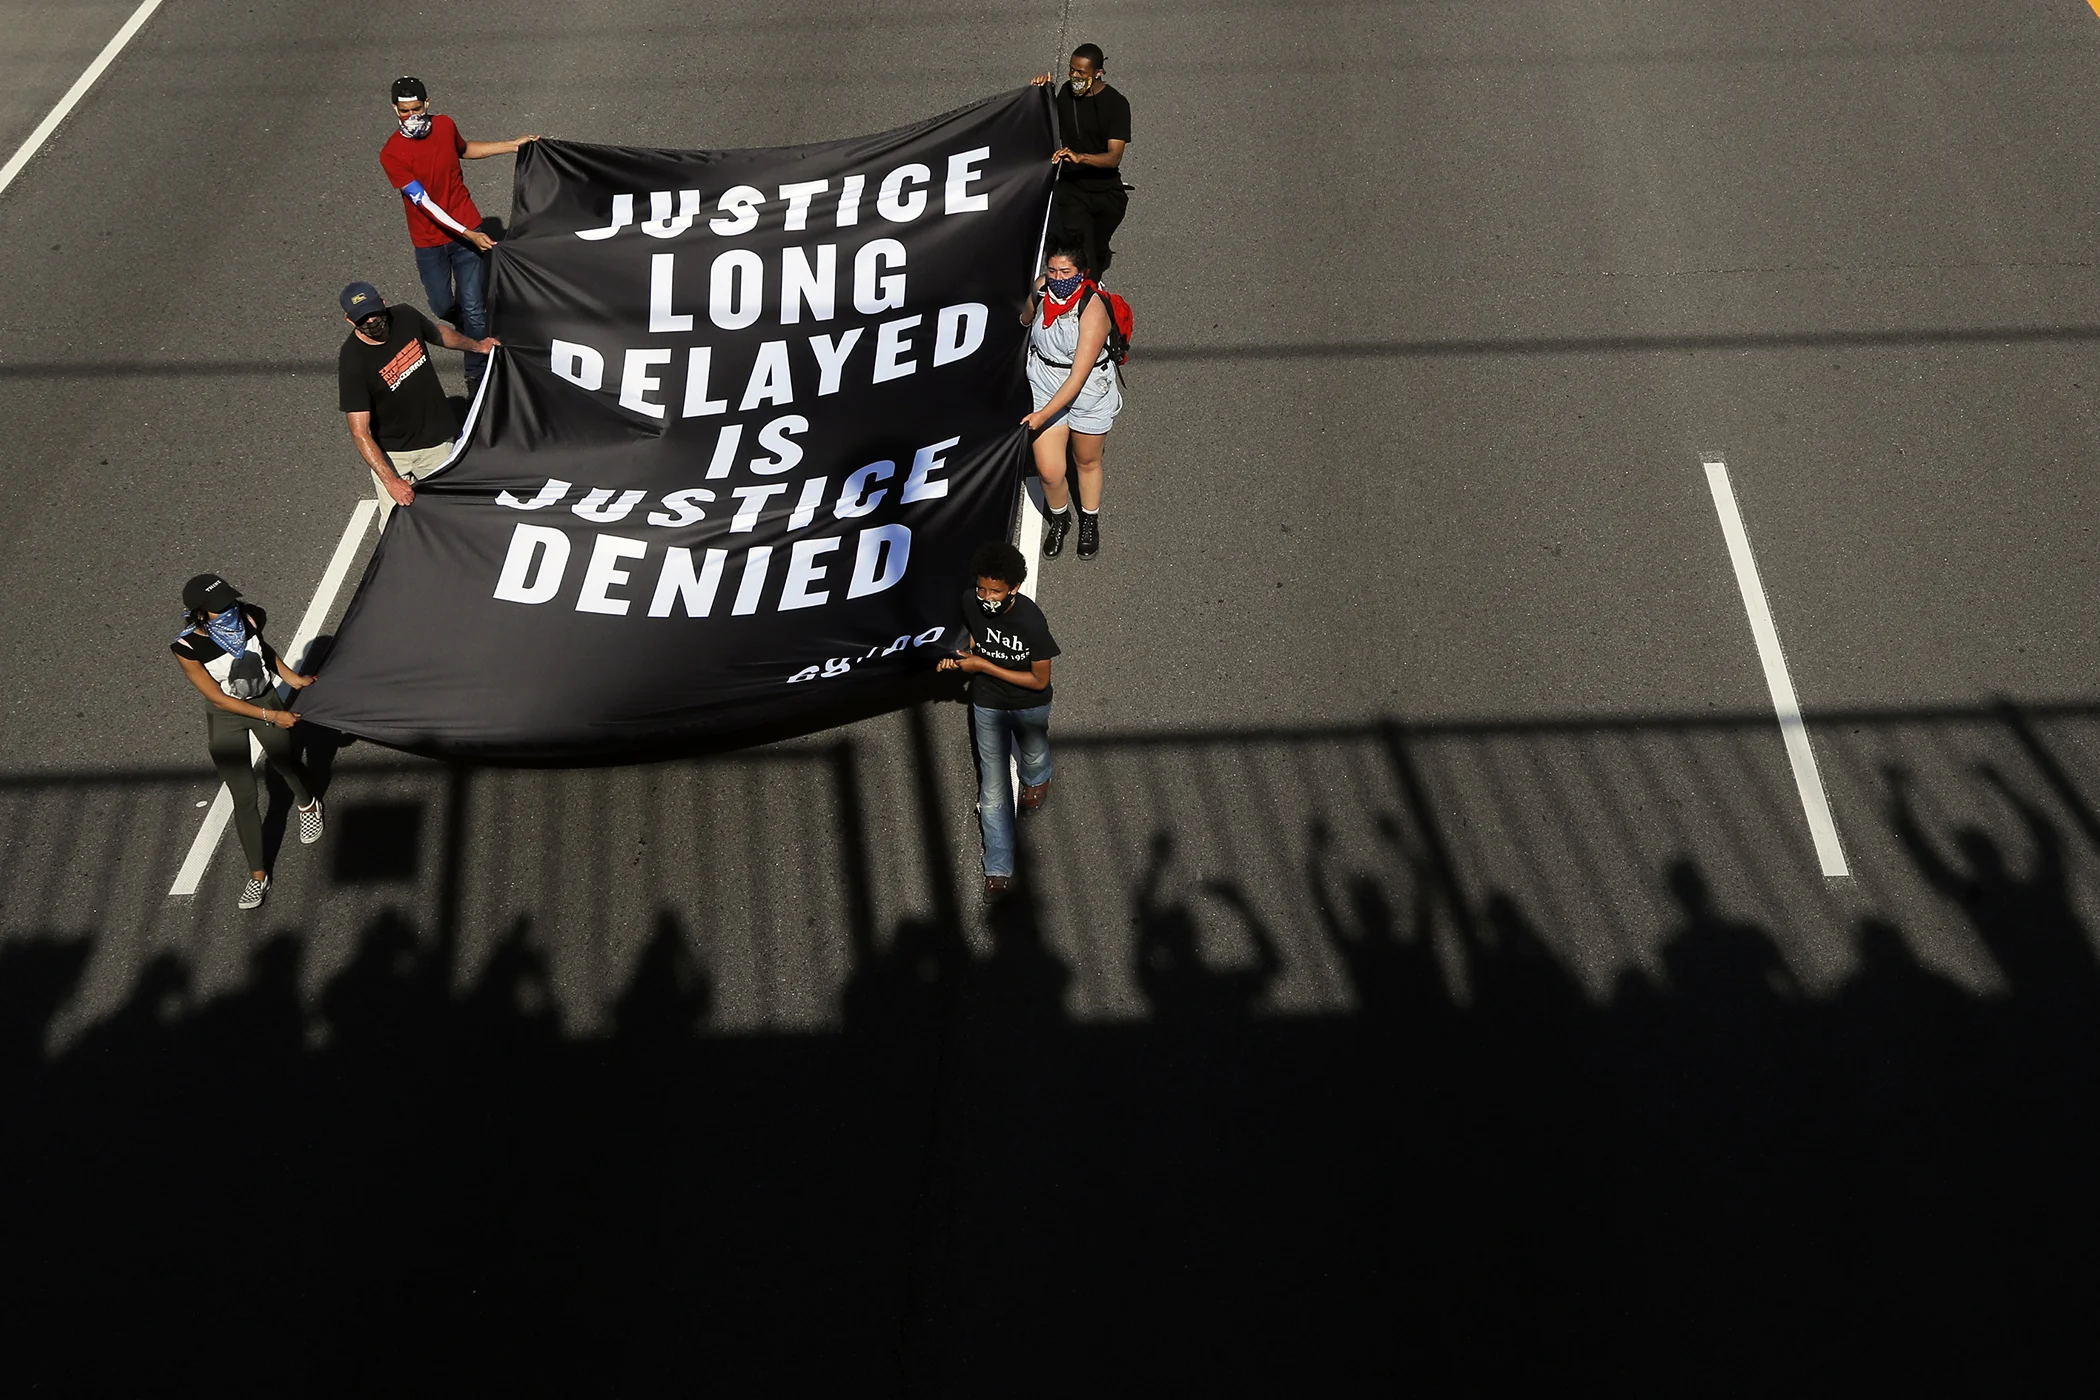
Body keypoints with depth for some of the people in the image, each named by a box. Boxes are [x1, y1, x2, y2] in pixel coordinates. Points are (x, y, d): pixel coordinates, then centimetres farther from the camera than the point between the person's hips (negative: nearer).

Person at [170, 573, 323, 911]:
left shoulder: (249, 618, -22)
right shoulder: (188, 648, -29)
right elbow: (218, 698, -23)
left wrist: (291, 677, -3)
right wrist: (271, 716, -25)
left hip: (265, 699, 3)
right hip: (225, 719, -2)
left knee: (285, 764, 26)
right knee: (244, 798, 4)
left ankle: (308, 805, 61)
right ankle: (257, 875, 20)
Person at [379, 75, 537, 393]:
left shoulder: (445, 125, -6)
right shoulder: (391, 154, -20)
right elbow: (425, 204, -24)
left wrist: (513, 145, 18)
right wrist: (469, 235, -31)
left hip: (469, 230, 2)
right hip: (430, 242, -2)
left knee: (474, 309, -1)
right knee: (443, 308, 11)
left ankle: (477, 375, 14)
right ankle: (470, 326, 47)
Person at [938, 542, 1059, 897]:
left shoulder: (1032, 621, -35)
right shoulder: (971, 601, -21)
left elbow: (1040, 680, -26)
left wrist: (983, 666, -27)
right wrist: (961, 658, -17)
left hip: (1029, 706, -2)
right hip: (988, 706, 2)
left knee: (1033, 755, 32)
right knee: (993, 791, 4)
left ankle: (1037, 779, 69)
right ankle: (998, 868, 16)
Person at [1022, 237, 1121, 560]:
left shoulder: (1092, 309, -30)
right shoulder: (1042, 288, -14)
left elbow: (1078, 377, -31)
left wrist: (1043, 415, -33)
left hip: (1089, 394, -3)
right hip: (1045, 388, 3)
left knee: (1087, 462, 19)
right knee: (1049, 471, 0)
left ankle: (1090, 520, 47)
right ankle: (1059, 518, 33)